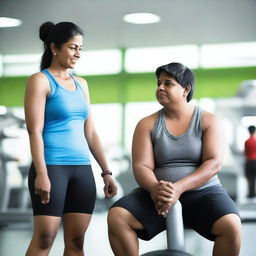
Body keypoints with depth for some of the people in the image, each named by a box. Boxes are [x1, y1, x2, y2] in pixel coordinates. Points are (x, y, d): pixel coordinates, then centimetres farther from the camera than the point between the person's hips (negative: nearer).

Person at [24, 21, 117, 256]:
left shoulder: (81, 84, 17)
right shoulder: (40, 80, -2)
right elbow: (35, 131, -10)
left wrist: (106, 172, 13)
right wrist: (41, 173, -19)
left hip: (82, 168, 6)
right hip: (52, 166, -6)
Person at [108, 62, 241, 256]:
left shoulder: (208, 121, 1)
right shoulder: (147, 124, 6)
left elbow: (214, 164, -10)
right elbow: (141, 166, -4)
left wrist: (179, 188, -25)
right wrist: (154, 189, -27)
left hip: (202, 193, -2)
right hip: (158, 195, 2)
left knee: (230, 225, -33)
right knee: (116, 217, -25)